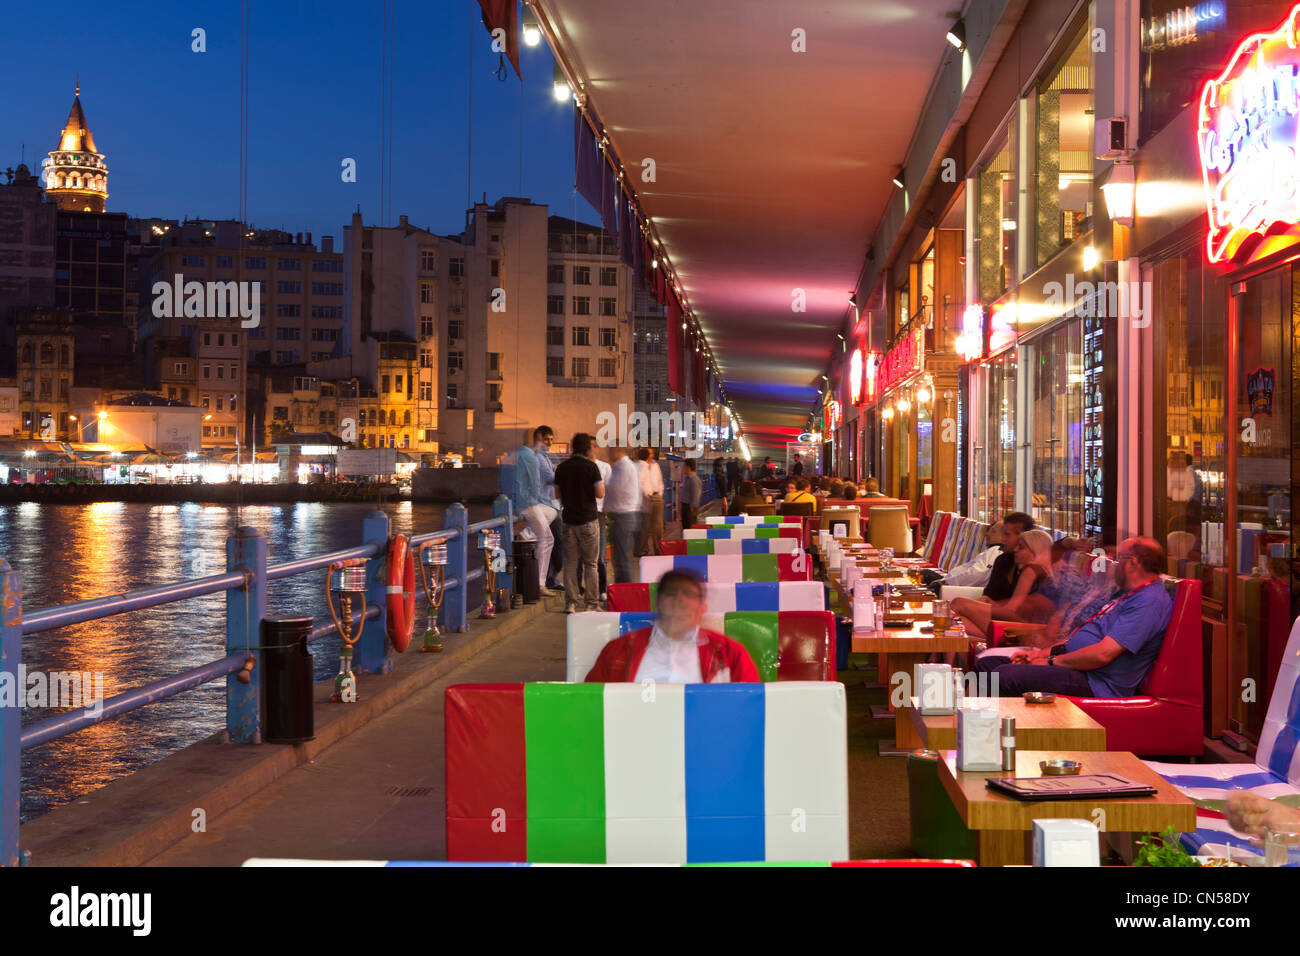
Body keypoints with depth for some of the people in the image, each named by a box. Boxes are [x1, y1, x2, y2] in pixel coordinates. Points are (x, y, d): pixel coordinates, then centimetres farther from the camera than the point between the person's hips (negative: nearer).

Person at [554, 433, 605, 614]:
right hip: (588, 519, -4)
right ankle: (592, 602, 4)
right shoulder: (591, 466, -9)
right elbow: (600, 493, -12)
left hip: (569, 519, 4)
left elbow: (558, 493, 12)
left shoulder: (562, 467, 4)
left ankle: (571, 602, 6)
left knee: (570, 563, 7)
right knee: (590, 563, 3)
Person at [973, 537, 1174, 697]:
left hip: (1097, 684, -12)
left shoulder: (1150, 602, -14)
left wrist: (1052, 661, -12)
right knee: (986, 664, 6)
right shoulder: (1130, 596, 23)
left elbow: (1103, 654, -23)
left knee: (1004, 675, -29)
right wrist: (1042, 653, 12)